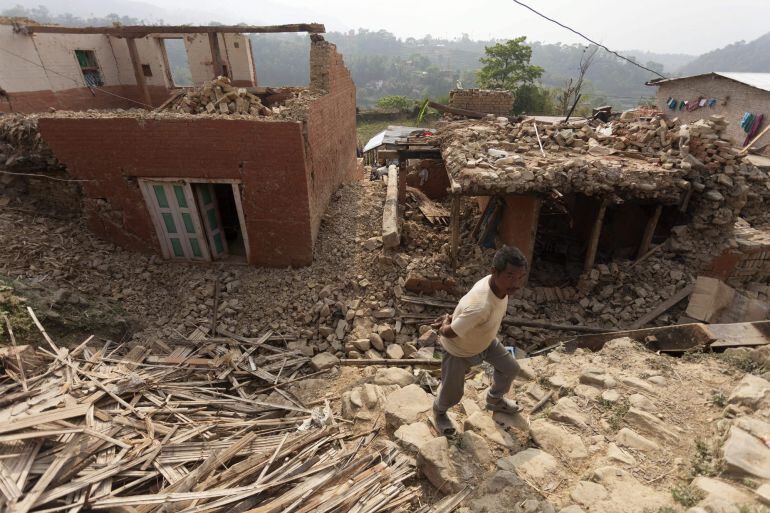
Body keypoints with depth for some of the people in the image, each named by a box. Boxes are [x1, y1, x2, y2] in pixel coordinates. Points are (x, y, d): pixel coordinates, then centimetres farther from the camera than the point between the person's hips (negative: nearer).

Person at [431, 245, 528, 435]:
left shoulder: (500, 284, -22)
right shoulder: (479, 306, -47)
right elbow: (450, 333, -31)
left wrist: (452, 317, -4)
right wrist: (443, 328, -11)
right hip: (459, 350, -7)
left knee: (510, 368, 21)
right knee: (452, 393, 15)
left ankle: (494, 400, 52)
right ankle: (439, 411, 52)